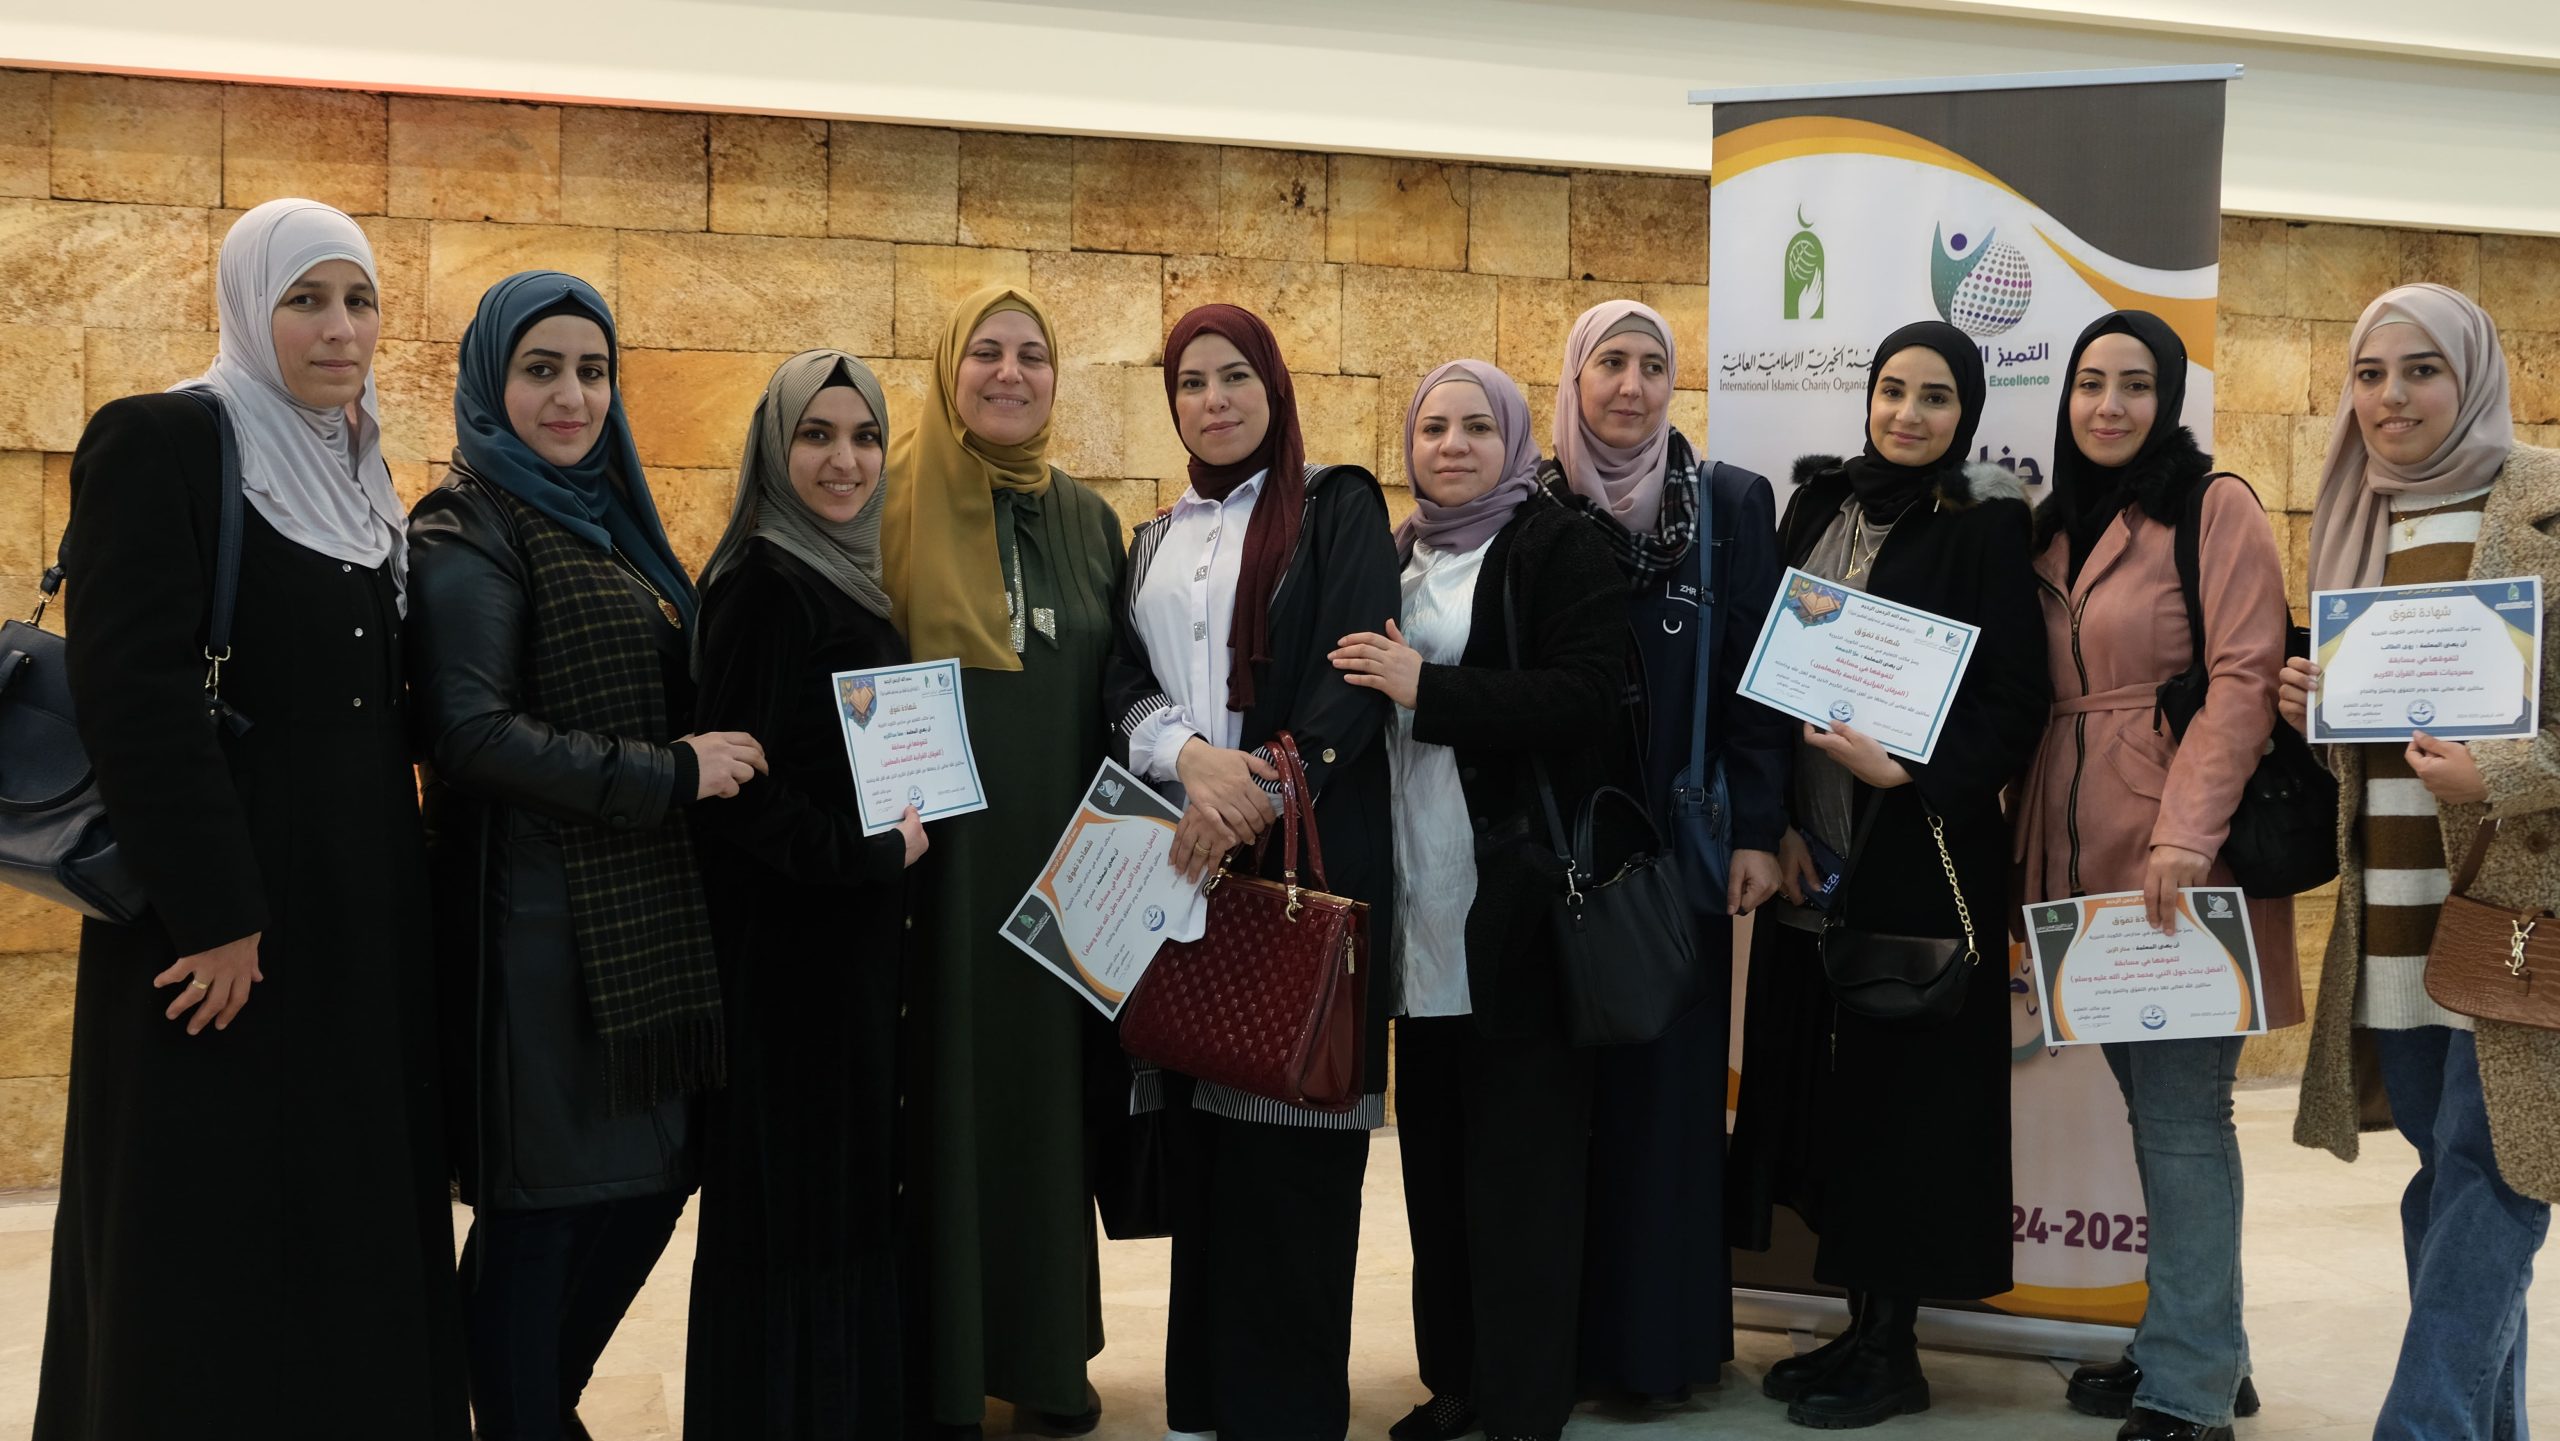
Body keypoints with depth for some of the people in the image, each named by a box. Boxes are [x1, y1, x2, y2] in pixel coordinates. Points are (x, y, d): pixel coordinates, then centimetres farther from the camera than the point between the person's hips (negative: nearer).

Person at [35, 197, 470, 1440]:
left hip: (364, 905, 7)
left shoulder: (358, 474, 14)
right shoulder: (157, 442, -10)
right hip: (223, 899, -7)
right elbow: (130, 687, -18)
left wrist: (398, 890, 9)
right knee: (216, 1237, 0)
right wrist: (214, 914, -21)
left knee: (357, 1212, 10)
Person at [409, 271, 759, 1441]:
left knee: (653, 1176, 13)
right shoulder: (469, 533, -10)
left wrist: (707, 760, 2)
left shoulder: (605, 520, 15)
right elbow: (470, 730, -20)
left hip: (642, 908, 8)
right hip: (542, 916, -8)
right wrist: (672, 775, -17)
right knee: (545, 1198, 0)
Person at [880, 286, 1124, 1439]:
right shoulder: (895, 497, -2)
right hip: (936, 846, -4)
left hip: (1058, 855, 4)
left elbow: (1116, 693, 15)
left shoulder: (1089, 520, 12)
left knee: (1047, 1089, 10)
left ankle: (1047, 1347, 23)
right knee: (944, 1095, 1)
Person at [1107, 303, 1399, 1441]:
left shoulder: (1337, 509, 3)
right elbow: (1121, 686, 8)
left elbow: (1356, 675, -8)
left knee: (1284, 1131, -5)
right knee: (1197, 1129, 5)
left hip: (1304, 850, -5)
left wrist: (1264, 792, -18)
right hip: (1177, 855, 5)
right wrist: (1192, 757, -13)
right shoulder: (1152, 543, 19)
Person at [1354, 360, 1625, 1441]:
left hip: (1518, 899, -5)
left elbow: (1586, 697, -14)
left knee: (1523, 1158, -2)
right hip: (1423, 906, 6)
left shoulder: (1561, 551, -1)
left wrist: (1426, 689, -19)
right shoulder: (1394, 560, 17)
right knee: (1436, 1150, 8)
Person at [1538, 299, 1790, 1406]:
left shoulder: (1731, 503, 2)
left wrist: (1757, 829, -7)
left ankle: (1661, 1336, 11)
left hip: (1677, 838, -1)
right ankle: (1563, 1333, 15)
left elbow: (1756, 669, -1)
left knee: (1668, 1076, 2)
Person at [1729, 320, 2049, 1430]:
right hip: (1813, 850, 5)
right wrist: (1779, 823, 0)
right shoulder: (1817, 511, 10)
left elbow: (2017, 700, -8)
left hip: (1924, 850, -5)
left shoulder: (1988, 525, -5)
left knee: (1903, 1081, 1)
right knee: (1825, 1077, 8)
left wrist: (1907, 772, -21)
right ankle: (1861, 1327, 21)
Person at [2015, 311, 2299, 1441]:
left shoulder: (2214, 508, -3)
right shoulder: (2056, 529, 17)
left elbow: (2244, 677, -12)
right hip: (2084, 856, 7)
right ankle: (2201, 1344, 22)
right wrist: (2034, 852, 8)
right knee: (2152, 1106, 12)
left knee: (2181, 1110, -6)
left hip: (2182, 855, -7)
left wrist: (2184, 834, -22)